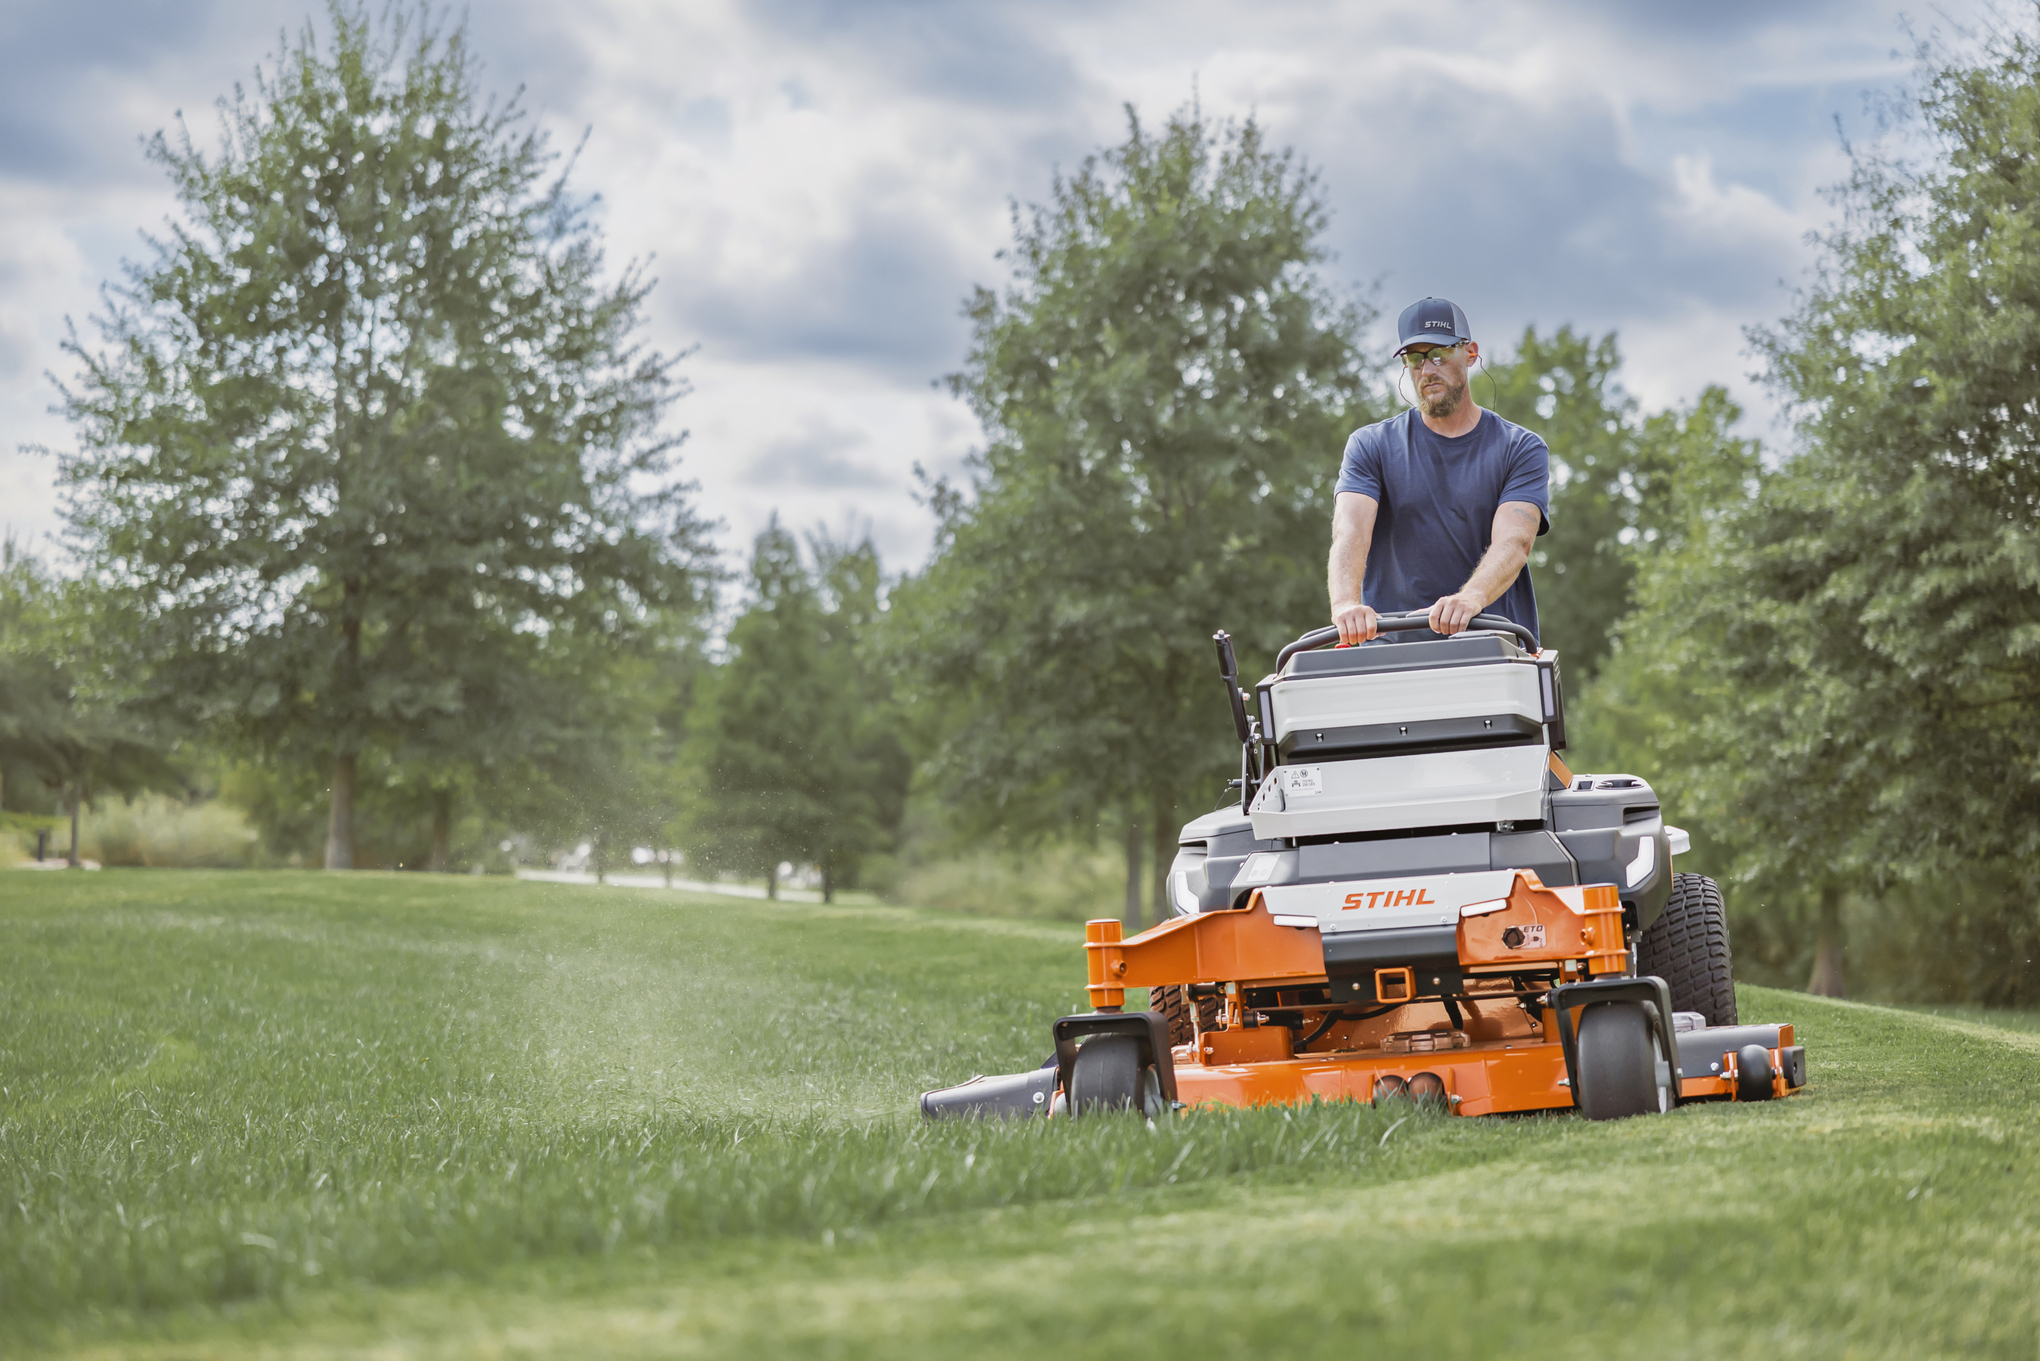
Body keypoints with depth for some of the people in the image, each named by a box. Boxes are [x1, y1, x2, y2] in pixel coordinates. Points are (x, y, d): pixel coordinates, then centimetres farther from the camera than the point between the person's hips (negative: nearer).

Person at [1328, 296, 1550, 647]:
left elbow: (1514, 541, -9)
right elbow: (1350, 531, -6)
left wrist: (1471, 598, -31)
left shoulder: (1521, 449, 8)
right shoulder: (1371, 446, 11)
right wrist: (1346, 603, -29)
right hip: (1391, 644, 0)